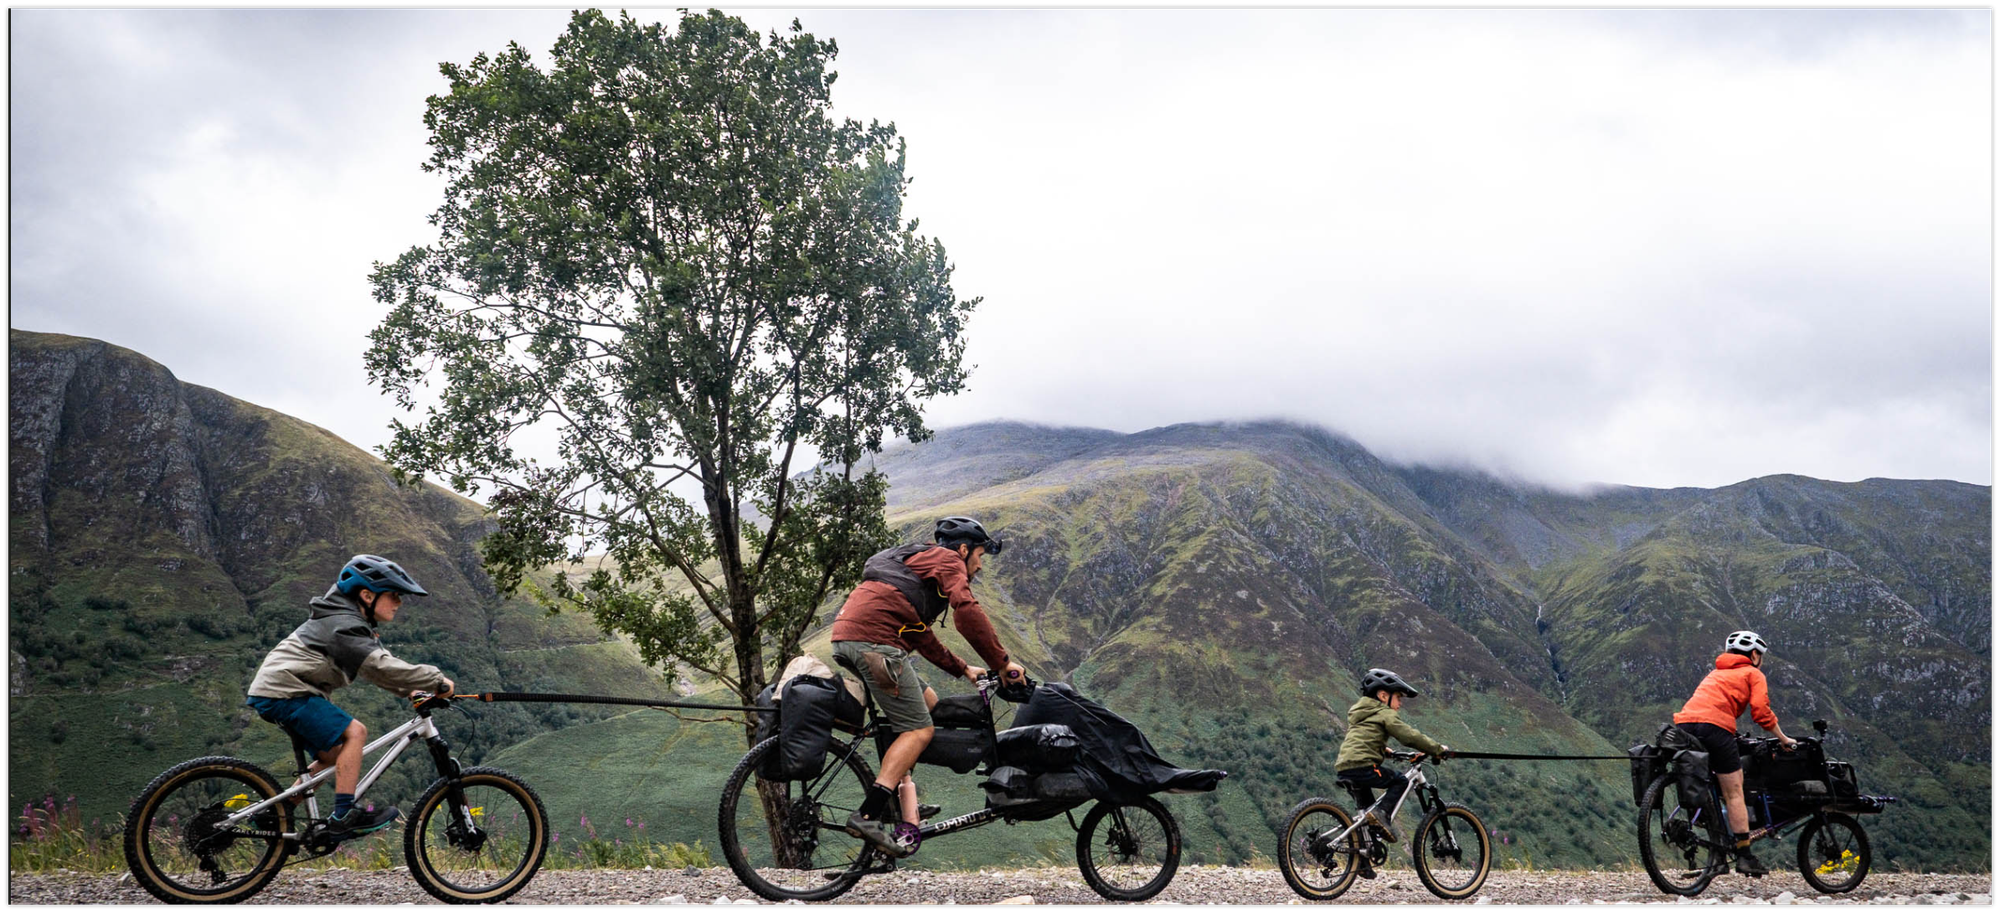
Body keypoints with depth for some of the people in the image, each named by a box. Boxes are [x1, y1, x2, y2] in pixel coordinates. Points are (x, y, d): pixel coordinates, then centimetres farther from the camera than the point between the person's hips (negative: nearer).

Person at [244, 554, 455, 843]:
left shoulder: (351, 621, 16)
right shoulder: (343, 625, -18)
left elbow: (378, 663, 19)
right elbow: (381, 667, -28)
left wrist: (410, 691, 7)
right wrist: (437, 681, -24)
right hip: (284, 692, -11)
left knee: (332, 757, 13)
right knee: (354, 731, -18)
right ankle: (344, 816, -18)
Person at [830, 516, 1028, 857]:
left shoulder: (919, 562, 35)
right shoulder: (949, 561, 5)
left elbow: (923, 638, 37)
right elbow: (967, 613, -12)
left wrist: (963, 669, 33)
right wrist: (1002, 662, -7)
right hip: (874, 641, -10)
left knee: (928, 703, 20)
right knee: (919, 729, -9)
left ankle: (906, 807, 14)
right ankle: (868, 815, -20)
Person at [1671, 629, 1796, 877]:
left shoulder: (1716, 672, 36)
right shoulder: (1753, 674, 16)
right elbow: (1761, 710, 2)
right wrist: (1784, 739, 12)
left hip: (1683, 722, 6)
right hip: (1714, 725, -6)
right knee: (1734, 793, 0)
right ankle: (1745, 856, -2)